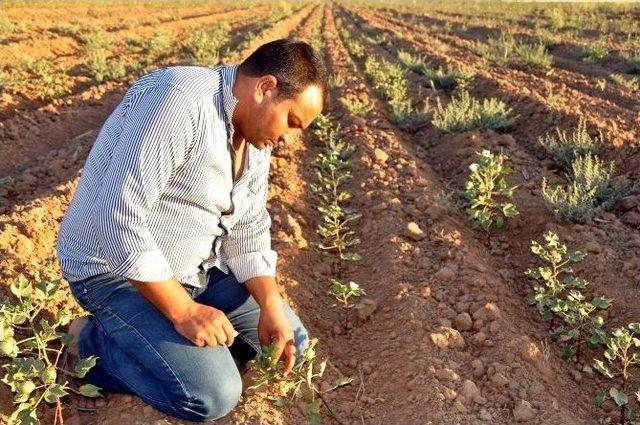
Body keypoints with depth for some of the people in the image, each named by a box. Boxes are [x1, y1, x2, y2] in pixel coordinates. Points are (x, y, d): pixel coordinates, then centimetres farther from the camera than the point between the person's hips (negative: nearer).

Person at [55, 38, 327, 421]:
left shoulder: (257, 133, 3)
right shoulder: (180, 102, -27)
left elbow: (248, 230, 7)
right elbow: (117, 217, -30)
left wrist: (271, 307, -6)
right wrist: (183, 310, -25)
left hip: (197, 266, 9)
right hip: (116, 270, -9)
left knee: (291, 343, 8)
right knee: (212, 395, -22)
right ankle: (94, 345, 1)